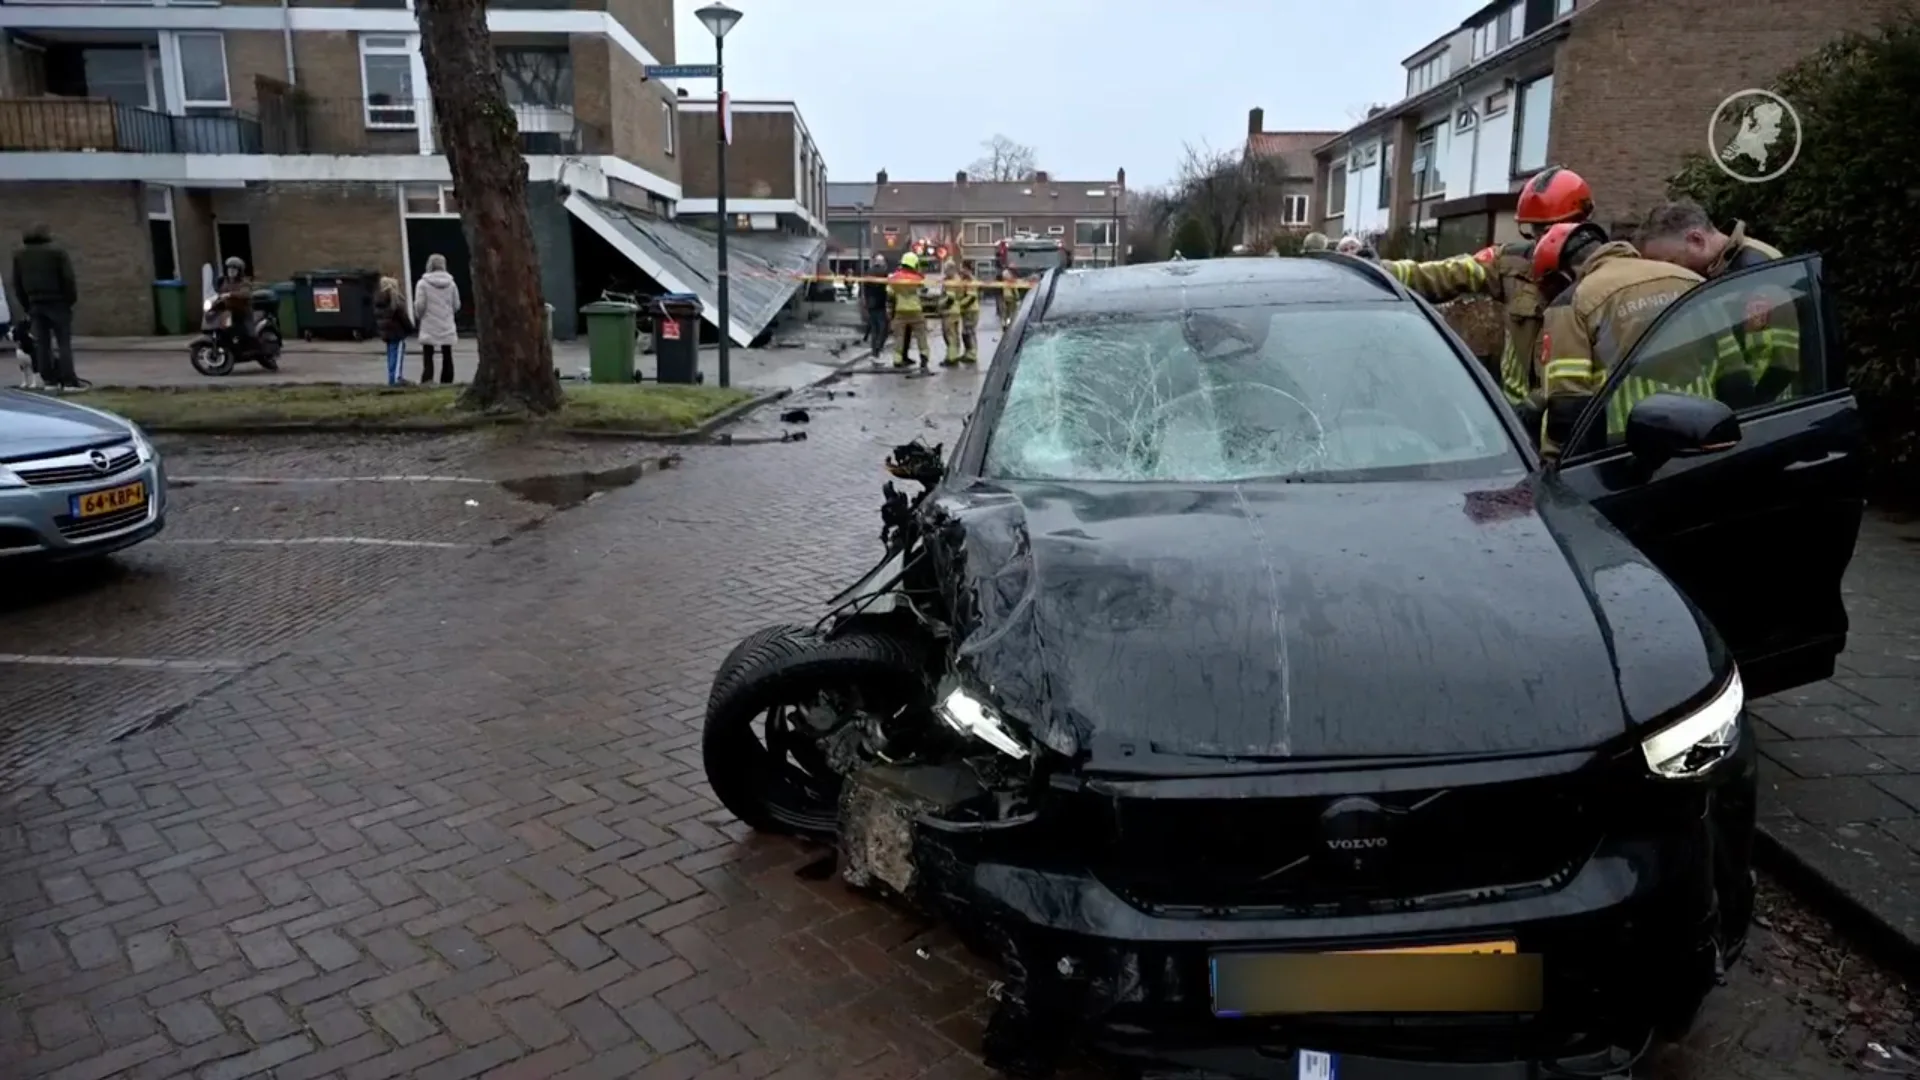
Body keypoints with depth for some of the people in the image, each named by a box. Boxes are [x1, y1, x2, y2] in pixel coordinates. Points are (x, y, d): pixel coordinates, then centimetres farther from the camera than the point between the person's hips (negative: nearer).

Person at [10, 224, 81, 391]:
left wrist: (27, 306, 16)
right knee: (64, 342, -6)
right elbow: (68, 279, -11)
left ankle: (48, 379, 7)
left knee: (41, 343, 8)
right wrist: (71, 299, -3)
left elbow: (17, 284, 13)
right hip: (57, 302, -4)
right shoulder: (57, 251, -5)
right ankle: (69, 380, -12)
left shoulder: (19, 255, 11)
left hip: (35, 304, 4)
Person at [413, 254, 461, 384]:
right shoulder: (451, 283, 0)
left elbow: (420, 305, -10)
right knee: (447, 356, 9)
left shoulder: (423, 283, -8)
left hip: (429, 327, -2)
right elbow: (456, 305, 4)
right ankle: (447, 381, 10)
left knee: (427, 356, 1)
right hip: (447, 327, 3)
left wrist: (419, 316, 10)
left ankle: (426, 382, -10)